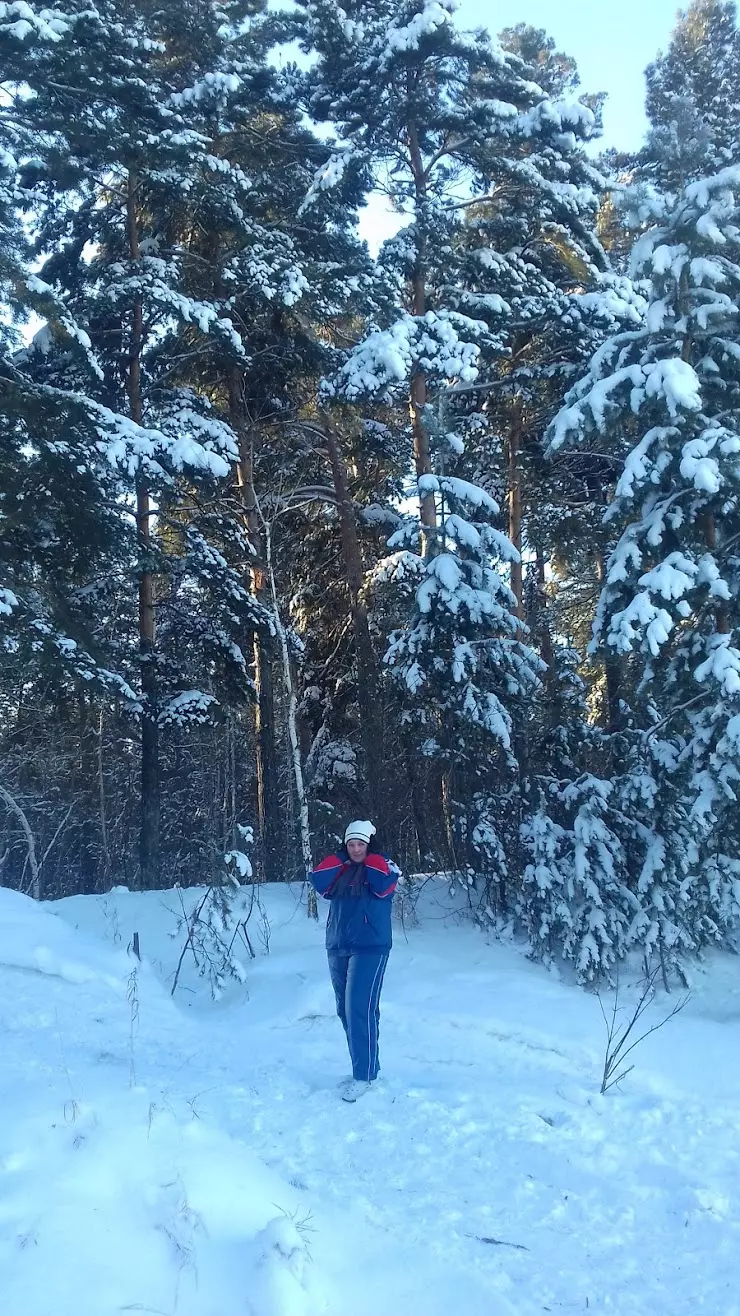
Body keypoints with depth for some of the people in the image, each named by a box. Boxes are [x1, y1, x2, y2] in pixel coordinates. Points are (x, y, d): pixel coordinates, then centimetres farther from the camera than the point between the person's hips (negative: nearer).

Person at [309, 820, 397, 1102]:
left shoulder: (380, 864, -2)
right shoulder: (340, 869, 10)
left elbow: (383, 886, -22)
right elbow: (319, 883, -6)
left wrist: (369, 858, -8)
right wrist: (342, 858, -5)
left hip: (370, 948, -6)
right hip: (338, 948, 6)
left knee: (359, 1010, -12)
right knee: (346, 1011, 10)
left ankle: (364, 1075, -5)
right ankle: (363, 1067, 21)